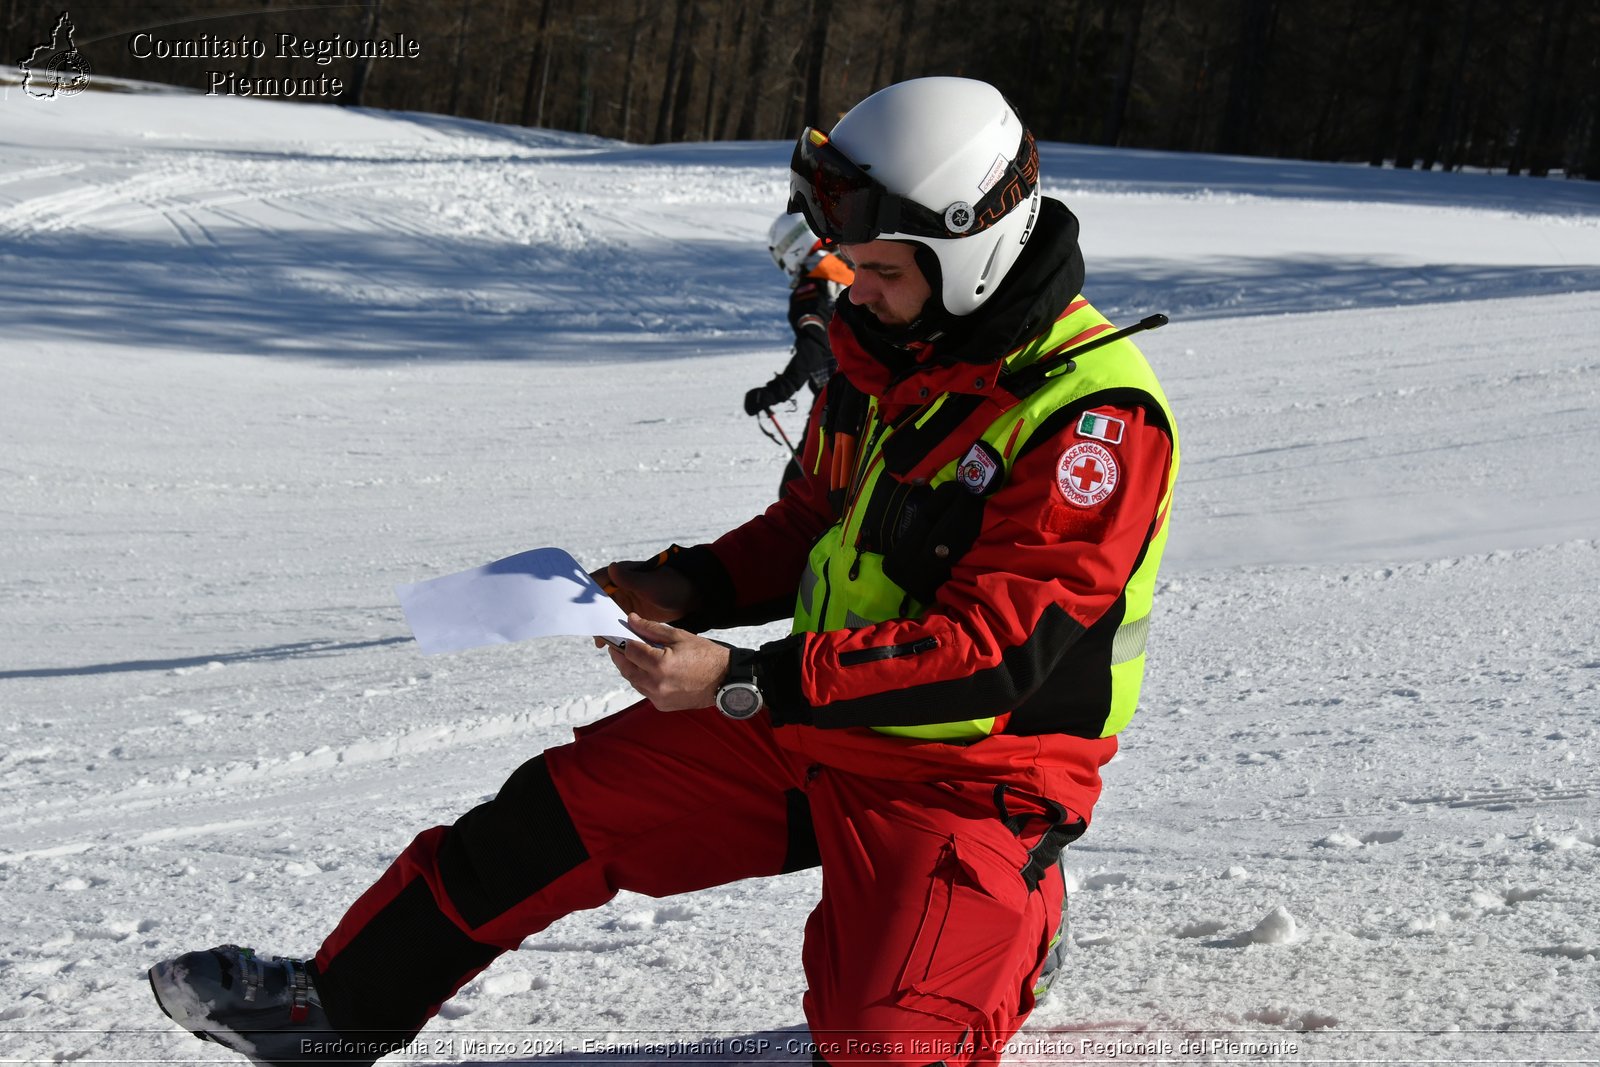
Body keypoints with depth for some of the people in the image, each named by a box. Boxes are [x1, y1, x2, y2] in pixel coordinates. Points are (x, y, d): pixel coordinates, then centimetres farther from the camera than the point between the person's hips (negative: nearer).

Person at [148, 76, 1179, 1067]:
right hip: (805, 725, 7)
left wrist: (741, 681, -31)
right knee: (560, 809, 3)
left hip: (967, 780, -7)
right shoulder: (889, 347, 3)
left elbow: (994, 650, -28)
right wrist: (692, 588, -3)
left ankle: (1006, 932, 10)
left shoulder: (1099, 418, -24)